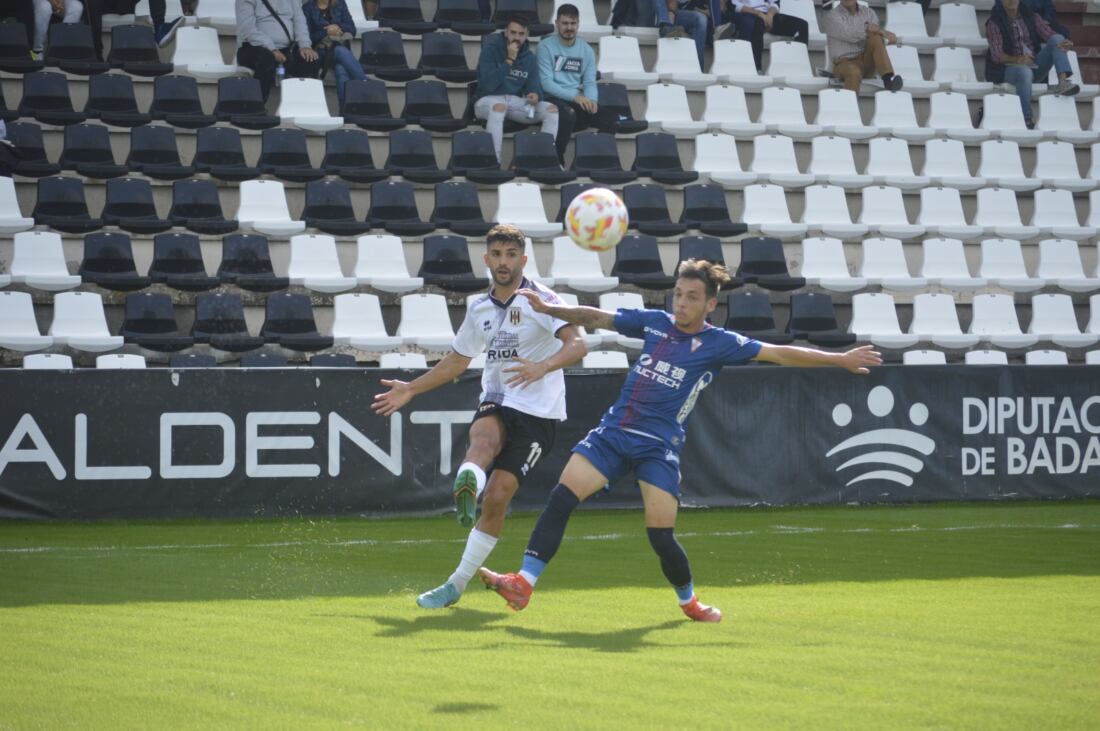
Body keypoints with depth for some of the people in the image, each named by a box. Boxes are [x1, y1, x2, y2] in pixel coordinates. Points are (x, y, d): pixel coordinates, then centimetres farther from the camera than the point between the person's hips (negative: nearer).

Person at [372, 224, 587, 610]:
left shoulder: (540, 299, -7)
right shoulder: (479, 310, 12)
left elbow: (576, 344, -21)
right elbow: (457, 361, 27)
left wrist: (542, 367, -38)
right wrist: (410, 389, 27)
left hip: (538, 412, -4)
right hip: (496, 403, 4)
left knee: (497, 497, -11)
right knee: (485, 437, -34)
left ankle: (457, 583, -4)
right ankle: (467, 482, -68)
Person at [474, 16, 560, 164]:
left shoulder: (529, 58, 7)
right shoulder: (491, 49, -9)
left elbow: (533, 86, 8)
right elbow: (489, 84, -19)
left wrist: (536, 95, -17)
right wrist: (509, 60, -22)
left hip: (516, 102, 6)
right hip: (488, 100, -5)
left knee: (552, 109, -14)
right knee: (499, 107, -41)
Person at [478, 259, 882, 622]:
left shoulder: (719, 344, -2)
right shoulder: (655, 322, 8)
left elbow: (780, 353, -4)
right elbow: (596, 318, 15)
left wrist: (839, 359, -8)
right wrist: (547, 308, 5)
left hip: (659, 447, -3)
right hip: (613, 431, 4)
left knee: (661, 537, -9)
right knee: (561, 499, -12)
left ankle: (689, 601, 20)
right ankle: (523, 584, -11)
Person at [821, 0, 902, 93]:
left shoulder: (868, 12, 13)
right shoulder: (830, 16, -2)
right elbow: (850, 36, -16)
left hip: (867, 62, 4)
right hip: (845, 63, -4)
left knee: (875, 37, -24)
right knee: (854, 73, -38)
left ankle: (888, 78, -35)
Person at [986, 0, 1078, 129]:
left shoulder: (1031, 17, 11)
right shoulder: (994, 24, -2)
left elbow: (1050, 34, 1)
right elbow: (996, 55, -13)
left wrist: (1065, 43, -24)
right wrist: (1018, 59, -33)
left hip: (1036, 66, 4)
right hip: (1010, 69, -4)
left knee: (1057, 39, -15)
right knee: (1025, 72, -40)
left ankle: (1063, 81, -35)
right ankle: (1026, 120, -39)